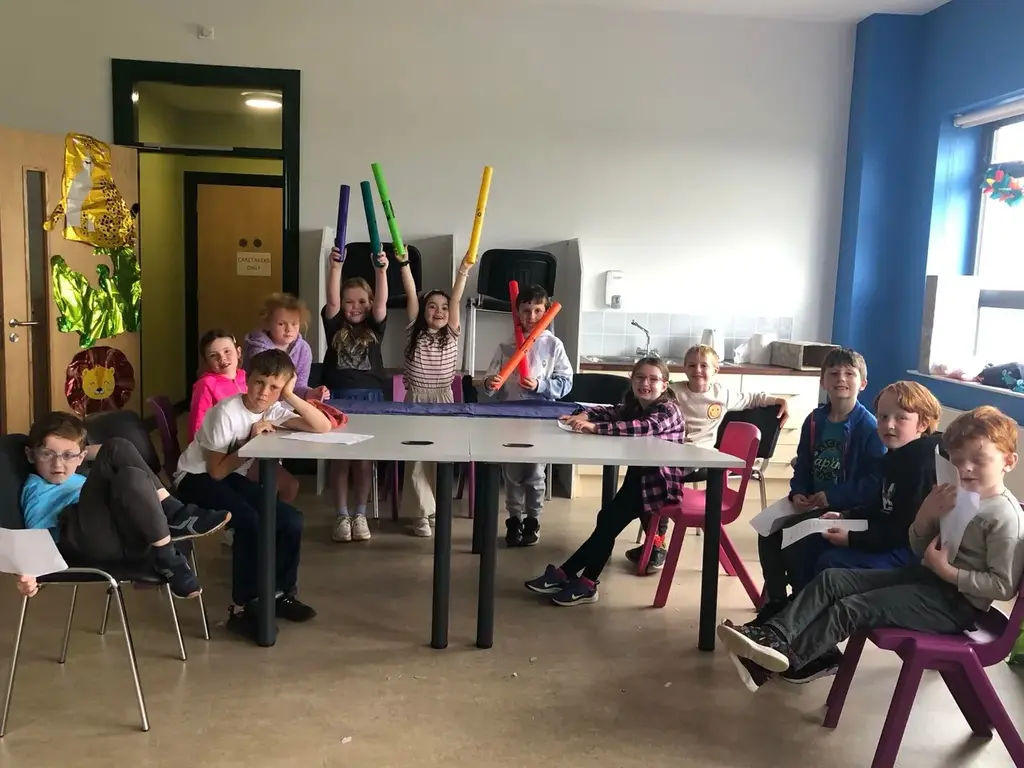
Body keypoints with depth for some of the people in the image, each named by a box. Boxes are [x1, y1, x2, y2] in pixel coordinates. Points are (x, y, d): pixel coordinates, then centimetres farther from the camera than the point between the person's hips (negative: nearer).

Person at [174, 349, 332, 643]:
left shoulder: (274, 410, -7)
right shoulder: (226, 412, -24)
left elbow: (323, 427, -17)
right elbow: (216, 471, -21)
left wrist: (291, 396, -21)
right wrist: (251, 441, -23)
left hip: (232, 477, 6)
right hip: (196, 478, -6)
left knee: (291, 520, -11)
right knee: (250, 521, -31)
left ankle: (280, 594, 8)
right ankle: (241, 608, -18)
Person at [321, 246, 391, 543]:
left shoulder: (374, 327, 7)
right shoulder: (335, 326, 5)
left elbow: (382, 301, -9)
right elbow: (332, 300, -11)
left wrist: (382, 270, -25)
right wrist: (335, 267, -26)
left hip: (370, 397, 1)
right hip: (337, 397, 0)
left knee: (364, 458, 4)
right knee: (340, 457, 3)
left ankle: (360, 514, 15)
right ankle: (341, 516, 12)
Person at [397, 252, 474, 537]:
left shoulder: (451, 334, 4)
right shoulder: (414, 332, 2)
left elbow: (456, 299, -8)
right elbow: (411, 296, -8)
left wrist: (464, 270, -18)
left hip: (443, 400, 1)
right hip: (415, 400, -1)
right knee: (416, 457, 1)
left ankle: (435, 509, 16)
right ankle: (420, 512, 8)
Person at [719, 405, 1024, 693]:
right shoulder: (956, 496, 10)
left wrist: (948, 571, -20)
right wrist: (927, 514, -5)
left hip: (956, 601, -9)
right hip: (925, 574, 9)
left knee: (852, 608, -21)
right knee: (832, 579, -7)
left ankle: (781, 659, -21)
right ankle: (772, 636, -17)